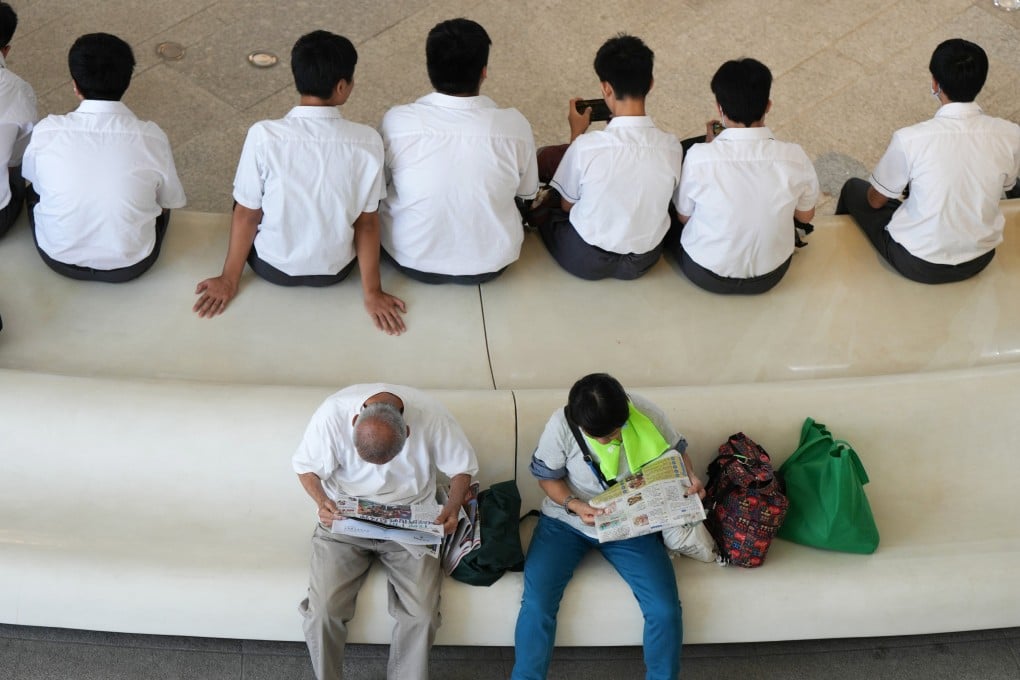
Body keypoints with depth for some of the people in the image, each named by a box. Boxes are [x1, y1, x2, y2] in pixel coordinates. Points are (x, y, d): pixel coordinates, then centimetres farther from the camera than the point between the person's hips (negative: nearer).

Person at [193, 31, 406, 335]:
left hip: (273, 268, -1)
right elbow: (367, 222, -11)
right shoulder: (368, 142, -20)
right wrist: (372, 293, 0)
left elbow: (247, 214, -13)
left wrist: (229, 280, 0)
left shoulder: (264, 135, -24)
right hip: (336, 270, 1)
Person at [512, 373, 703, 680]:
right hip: (566, 521, 0)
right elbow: (547, 477, -7)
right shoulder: (561, 425, -23)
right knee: (536, 603, -19)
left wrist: (691, 480, -18)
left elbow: (676, 451, 2)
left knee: (665, 609, -16)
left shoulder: (647, 414, -18)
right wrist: (575, 505, -25)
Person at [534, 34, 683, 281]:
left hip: (586, 261, -4)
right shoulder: (671, 147, -17)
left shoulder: (586, 146, -26)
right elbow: (662, 197, 4)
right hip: (645, 261, 4)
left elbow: (567, 205, -8)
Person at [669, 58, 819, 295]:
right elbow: (805, 215, -1)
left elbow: (684, 216, -8)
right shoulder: (795, 158, -21)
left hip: (706, 275, -2)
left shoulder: (699, 157, -27)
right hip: (771, 275, 2)